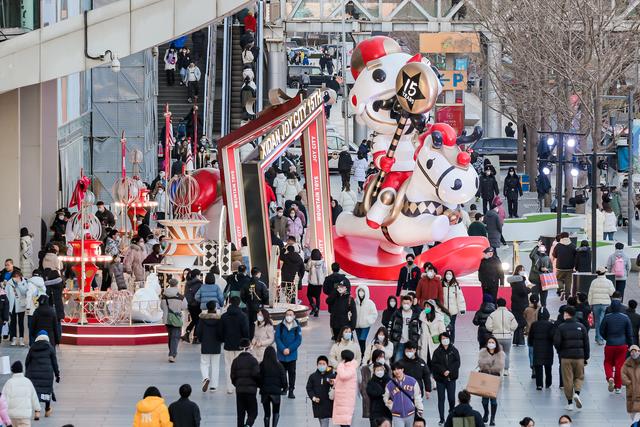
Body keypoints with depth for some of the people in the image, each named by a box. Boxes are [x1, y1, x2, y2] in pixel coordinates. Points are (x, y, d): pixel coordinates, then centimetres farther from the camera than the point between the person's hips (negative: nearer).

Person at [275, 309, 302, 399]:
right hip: (281, 354, 1)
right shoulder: (280, 326, -2)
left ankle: (291, 390, 3)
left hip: (292, 354, -1)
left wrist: (289, 349, -15)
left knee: (292, 372, -1)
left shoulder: (297, 327, -4)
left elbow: (298, 340, -6)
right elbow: (277, 338, -6)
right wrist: (283, 349, -18)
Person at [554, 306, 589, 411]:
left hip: (566, 356, -2)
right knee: (579, 377, 16)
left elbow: (556, 342, -10)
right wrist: (586, 357, 12)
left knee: (567, 379, 5)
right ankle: (577, 393, -11)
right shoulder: (581, 327, 2)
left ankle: (570, 403, 7)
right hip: (579, 356, 2)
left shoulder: (561, 327, -6)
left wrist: (560, 351, 11)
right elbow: (586, 343, 4)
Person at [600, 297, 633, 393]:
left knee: (608, 363, 15)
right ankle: (618, 386, 11)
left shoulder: (607, 317, -9)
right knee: (620, 365, 8)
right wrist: (630, 345, 11)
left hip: (610, 345, -1)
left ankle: (610, 378, -12)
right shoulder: (625, 318, -5)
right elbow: (629, 334, 0)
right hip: (622, 345, 1)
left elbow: (601, 331, -2)